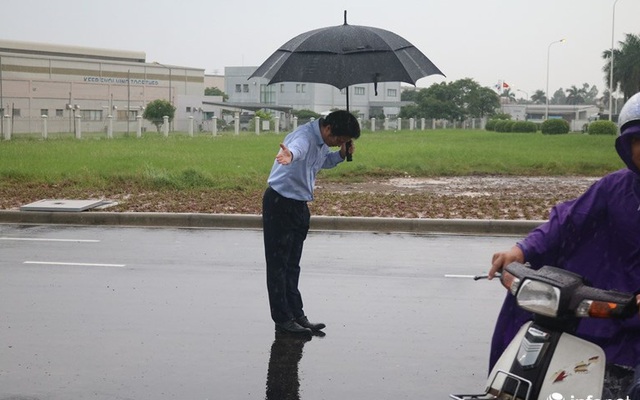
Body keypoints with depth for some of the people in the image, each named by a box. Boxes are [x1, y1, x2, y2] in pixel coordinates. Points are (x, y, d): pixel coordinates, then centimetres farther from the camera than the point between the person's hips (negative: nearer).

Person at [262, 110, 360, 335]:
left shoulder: (322, 141, 4)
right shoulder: (305, 136, -24)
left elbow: (325, 162, 24)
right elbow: (296, 147, -49)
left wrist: (341, 154, 2)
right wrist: (289, 156, -73)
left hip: (299, 205, 10)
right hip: (280, 204, -10)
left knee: (292, 265, 15)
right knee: (278, 264, -1)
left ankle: (296, 315, 23)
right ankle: (282, 319, 4)